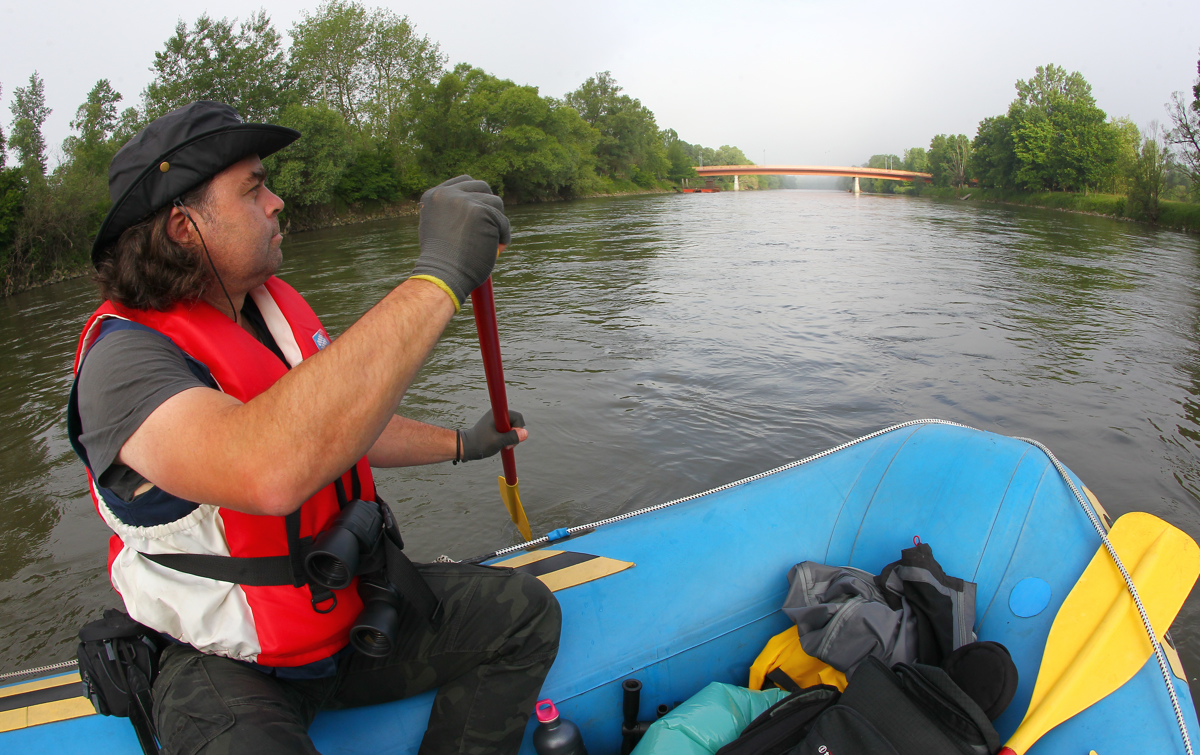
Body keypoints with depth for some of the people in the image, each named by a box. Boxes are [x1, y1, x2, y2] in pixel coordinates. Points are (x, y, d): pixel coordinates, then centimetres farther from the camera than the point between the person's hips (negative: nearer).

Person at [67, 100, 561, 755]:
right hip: (230, 671, -7)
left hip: (350, 608, 7)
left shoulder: (274, 305, 4)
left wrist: (459, 444, 23)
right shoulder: (124, 356, -23)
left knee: (525, 611, -2)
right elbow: (268, 471, -46)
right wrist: (438, 279, -44)